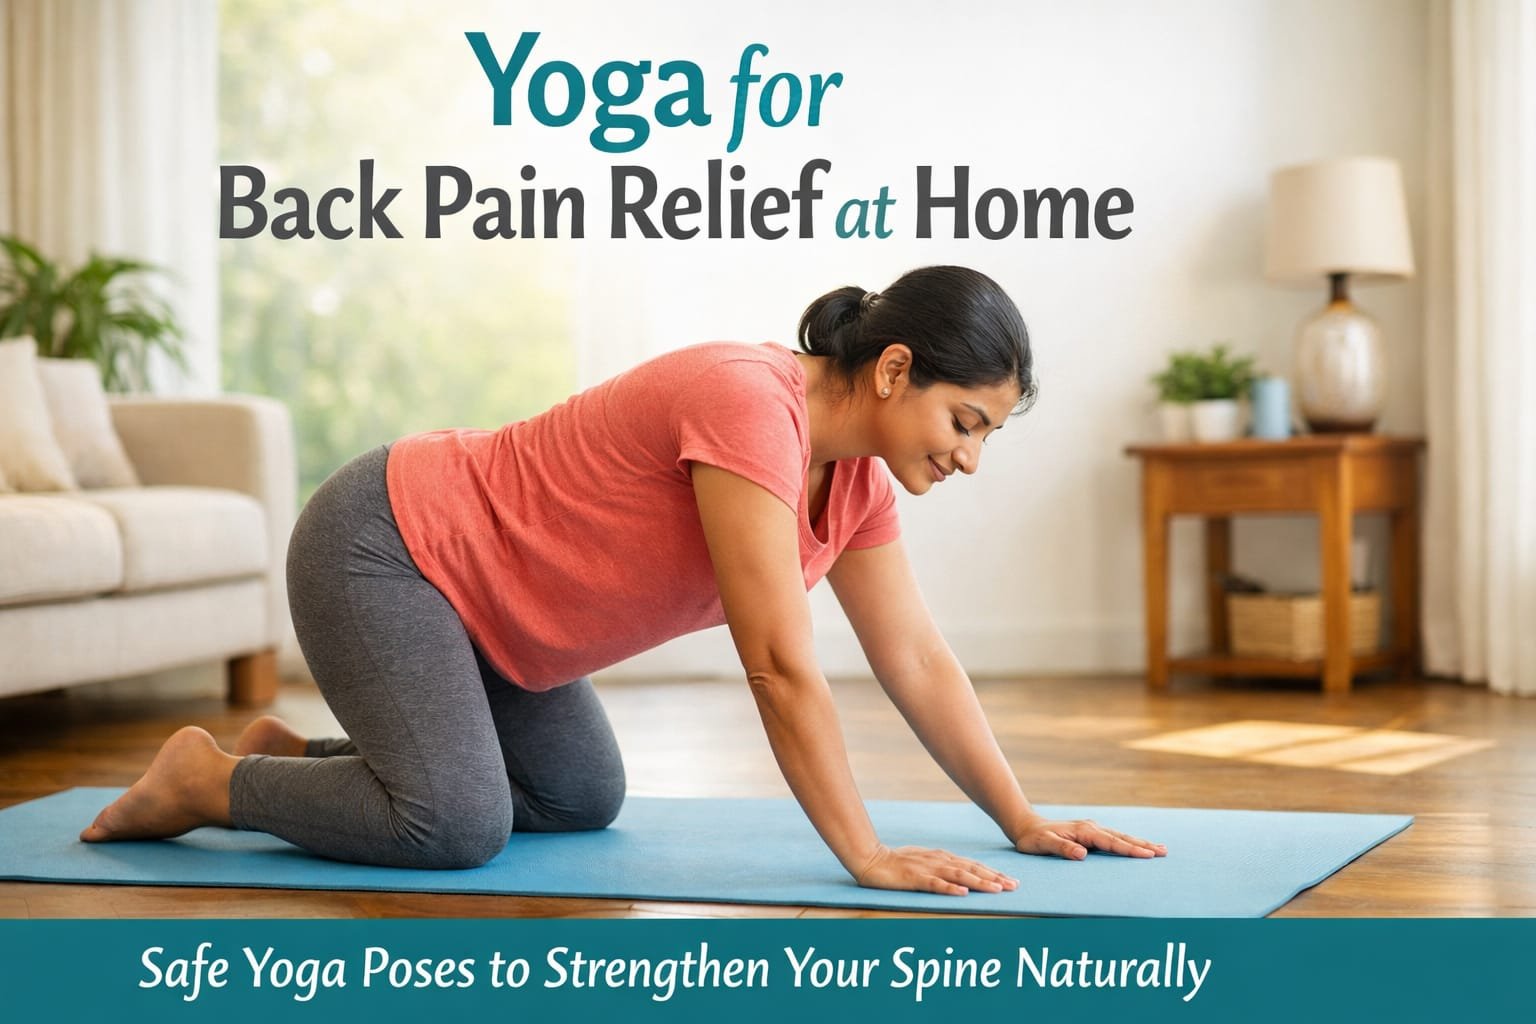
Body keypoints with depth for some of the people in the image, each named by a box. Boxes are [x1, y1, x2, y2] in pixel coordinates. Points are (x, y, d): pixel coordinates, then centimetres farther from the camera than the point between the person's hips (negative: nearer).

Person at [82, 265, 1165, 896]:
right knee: (453, 823, -23)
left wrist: (1025, 820, 1)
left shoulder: (858, 474, -2)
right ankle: (209, 779, 1)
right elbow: (781, 665, -32)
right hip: (378, 544, -10)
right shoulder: (750, 405, -30)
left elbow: (919, 661, 3)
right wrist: (866, 855, -28)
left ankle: (294, 756, 23)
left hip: (473, 582, 10)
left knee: (581, 799, 14)